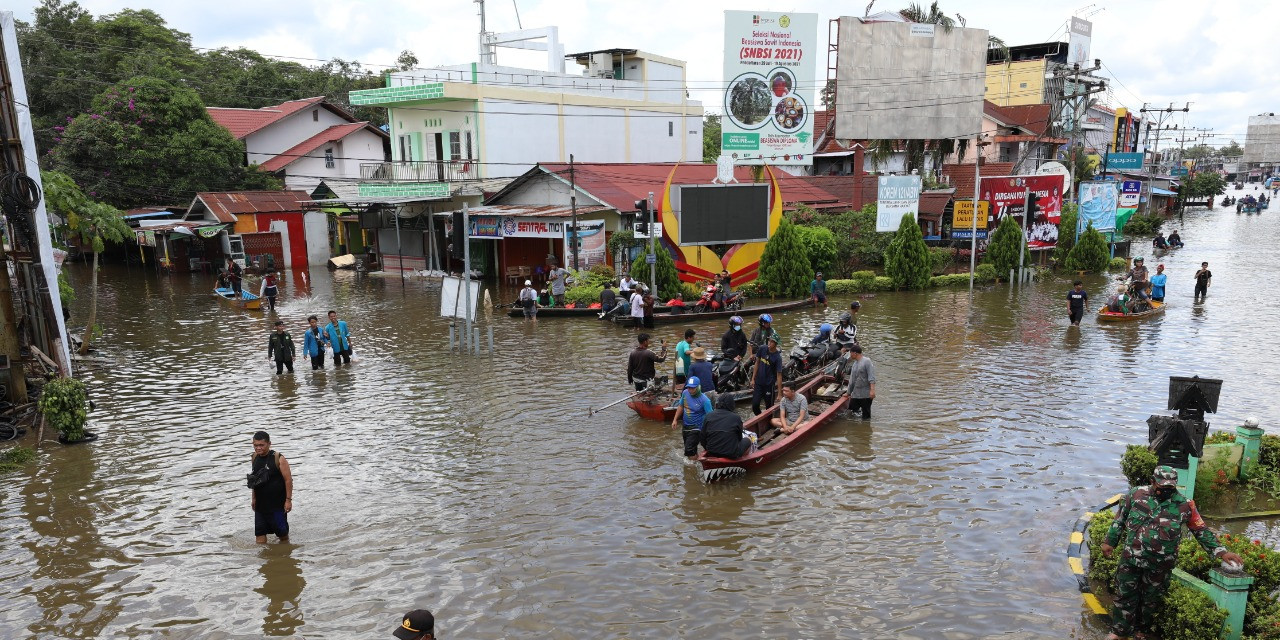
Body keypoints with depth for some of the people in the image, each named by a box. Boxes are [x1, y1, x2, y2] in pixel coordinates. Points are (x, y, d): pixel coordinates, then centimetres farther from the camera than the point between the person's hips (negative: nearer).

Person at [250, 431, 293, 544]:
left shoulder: (278, 459, -14)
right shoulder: (255, 457, 4)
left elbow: (288, 480, -14)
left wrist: (288, 500, -17)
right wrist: (254, 498, 17)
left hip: (277, 503, -5)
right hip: (260, 503, 5)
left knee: (282, 533, 7)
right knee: (259, 533, 4)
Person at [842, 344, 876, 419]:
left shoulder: (867, 361, -9)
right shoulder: (854, 364, 13)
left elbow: (871, 377, -17)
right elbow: (852, 380, 21)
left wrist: (872, 390, -26)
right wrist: (848, 392, 25)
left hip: (866, 395, -7)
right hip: (855, 394, 7)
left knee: (866, 416, 2)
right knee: (850, 412, 5)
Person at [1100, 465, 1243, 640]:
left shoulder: (1184, 505, -7)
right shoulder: (1136, 494, -6)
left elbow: (1201, 531, 1)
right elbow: (1120, 519, 5)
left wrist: (1221, 552, -8)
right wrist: (1110, 542, 8)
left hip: (1160, 565, 0)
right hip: (1131, 559, 0)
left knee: (1151, 599, 16)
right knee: (1125, 595, 9)